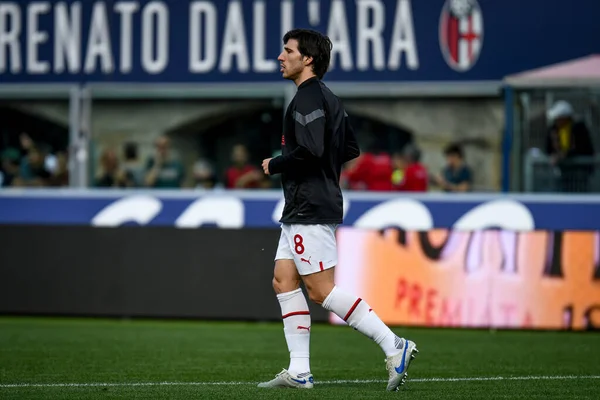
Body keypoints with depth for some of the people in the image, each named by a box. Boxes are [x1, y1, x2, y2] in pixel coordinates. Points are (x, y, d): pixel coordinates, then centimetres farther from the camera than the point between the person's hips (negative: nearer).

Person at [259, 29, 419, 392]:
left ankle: (394, 346, -10)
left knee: (321, 289, -10)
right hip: (301, 209, 11)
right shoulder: (328, 98, 18)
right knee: (284, 281, 8)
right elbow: (351, 148, 23)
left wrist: (274, 165, -11)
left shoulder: (309, 97, -14)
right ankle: (299, 372, 7)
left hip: (311, 209, -11)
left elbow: (310, 150, -26)